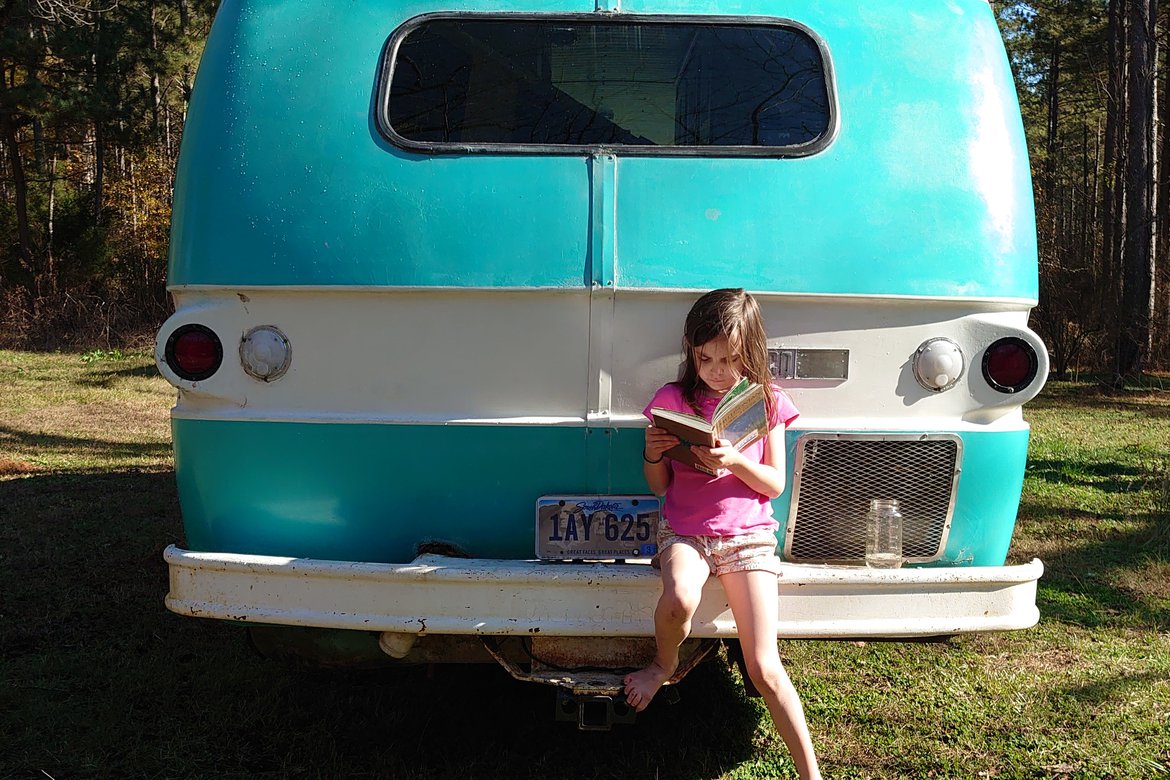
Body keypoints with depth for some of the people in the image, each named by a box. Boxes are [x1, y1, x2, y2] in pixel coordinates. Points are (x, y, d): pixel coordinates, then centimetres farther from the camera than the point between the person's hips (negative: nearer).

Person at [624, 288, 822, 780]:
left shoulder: (766, 402, 2)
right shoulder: (673, 399, 1)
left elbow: (775, 484, 1)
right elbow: (659, 486, 6)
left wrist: (733, 461, -18)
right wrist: (653, 454, -16)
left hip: (748, 532, 0)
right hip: (684, 529, 0)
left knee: (763, 669, -10)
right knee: (679, 599, -35)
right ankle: (663, 665, 0)